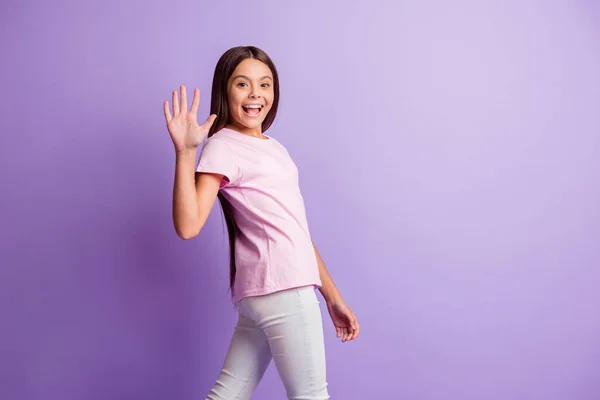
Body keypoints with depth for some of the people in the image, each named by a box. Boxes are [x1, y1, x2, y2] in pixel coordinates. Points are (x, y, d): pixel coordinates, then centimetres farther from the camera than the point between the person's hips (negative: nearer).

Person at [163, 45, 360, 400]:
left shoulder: (274, 147, 19)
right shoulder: (223, 147, -6)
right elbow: (188, 226, -21)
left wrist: (333, 297, 17)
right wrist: (185, 152, -27)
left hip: (268, 290, 8)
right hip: (281, 287, -8)